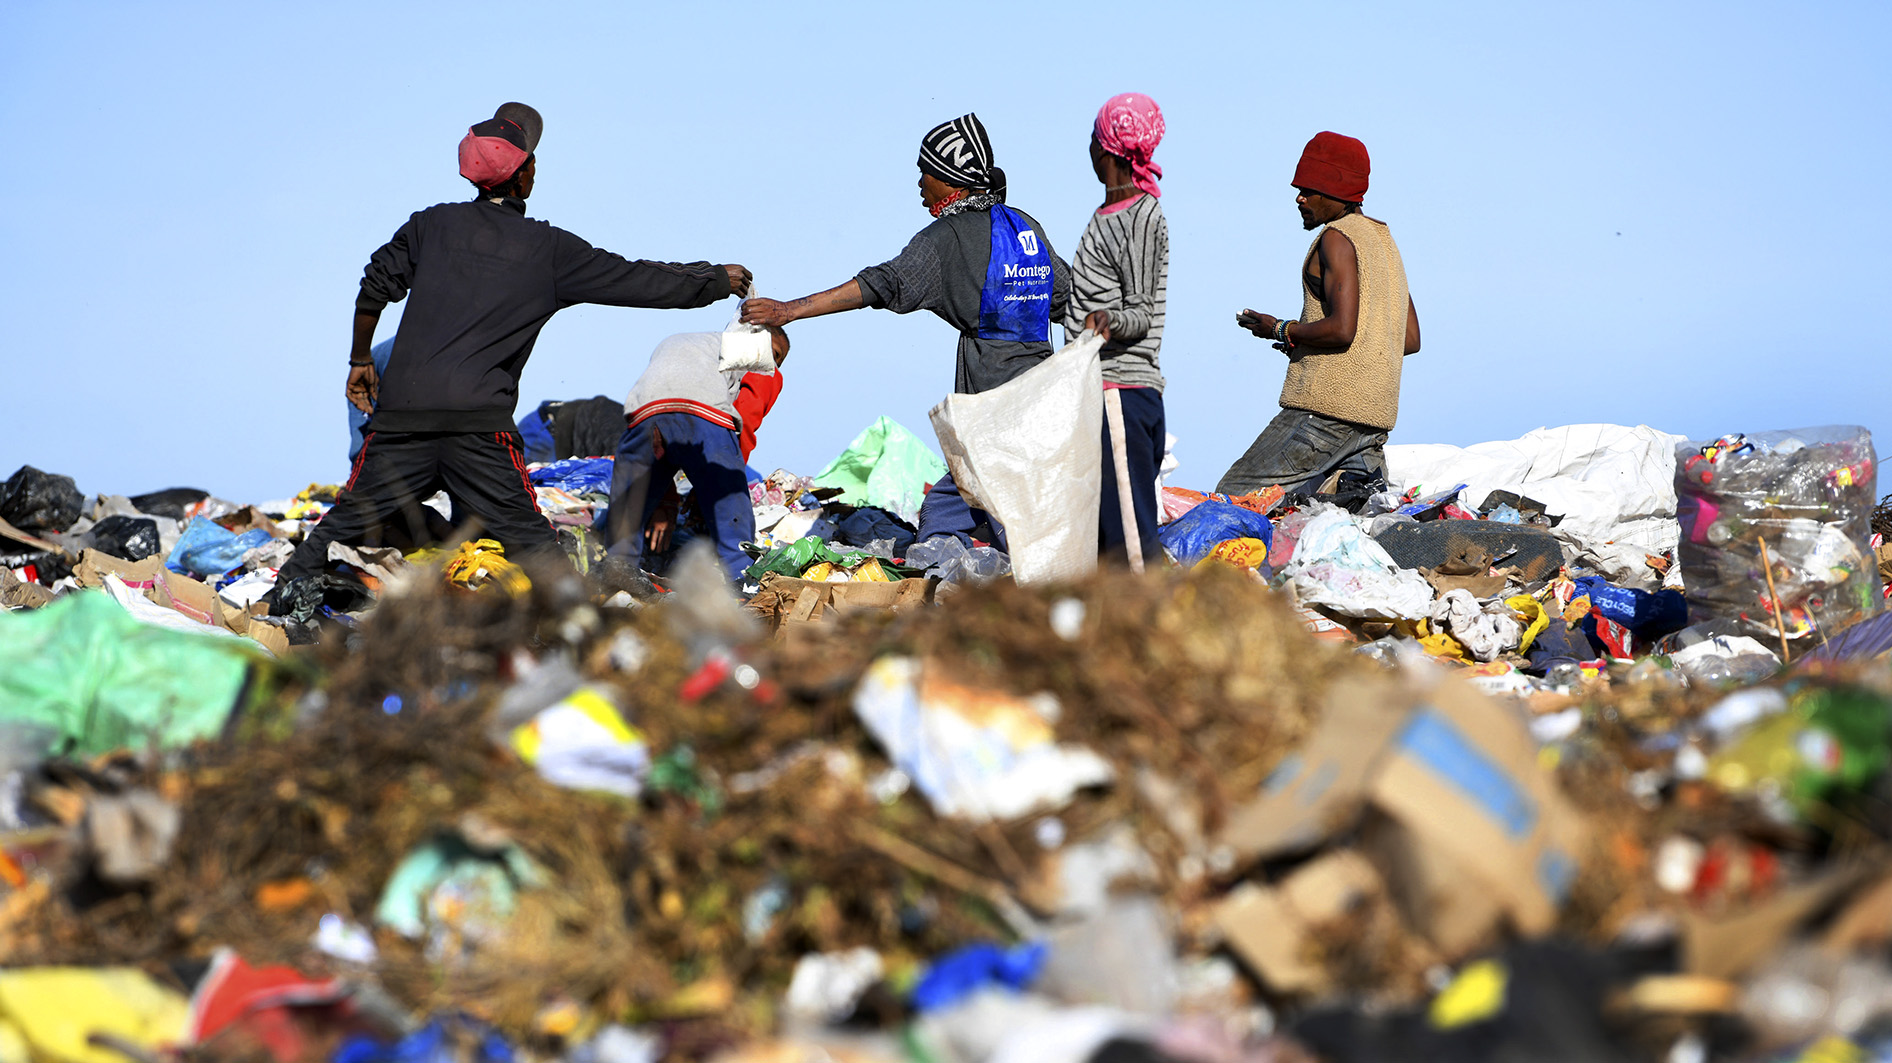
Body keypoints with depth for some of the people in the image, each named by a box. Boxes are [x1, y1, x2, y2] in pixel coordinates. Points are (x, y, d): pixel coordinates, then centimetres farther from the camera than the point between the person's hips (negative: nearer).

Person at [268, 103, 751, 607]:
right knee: (529, 540, 2)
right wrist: (720, 279, 24)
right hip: (479, 423, -2)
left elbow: (376, 286, 11)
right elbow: (637, 281, 11)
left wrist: (361, 360, 25)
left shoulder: (433, 224, 13)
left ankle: (284, 600, 8)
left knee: (348, 521, 10)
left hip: (401, 411, 2)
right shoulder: (548, 250, 7)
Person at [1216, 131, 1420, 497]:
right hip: (1377, 413, 9)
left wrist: (1280, 330, -4)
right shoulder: (1382, 238, 21)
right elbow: (1411, 339, 22)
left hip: (1327, 405, -9)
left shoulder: (1338, 238, -8)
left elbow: (1342, 329, -20)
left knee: (1234, 497, -8)